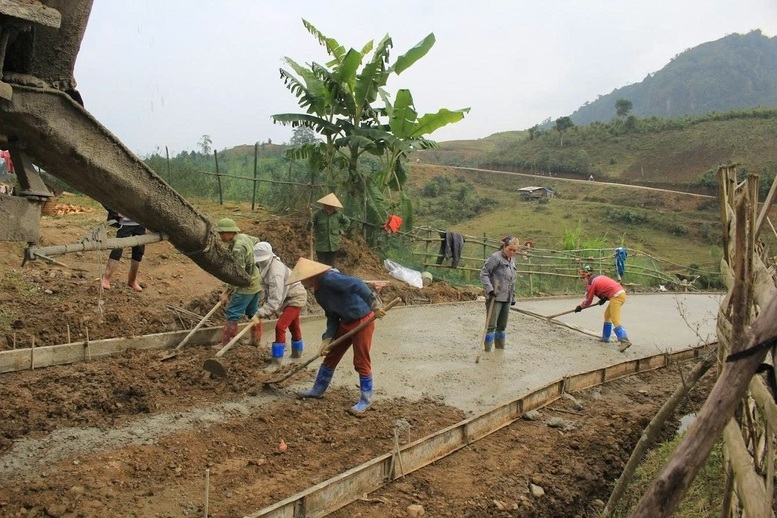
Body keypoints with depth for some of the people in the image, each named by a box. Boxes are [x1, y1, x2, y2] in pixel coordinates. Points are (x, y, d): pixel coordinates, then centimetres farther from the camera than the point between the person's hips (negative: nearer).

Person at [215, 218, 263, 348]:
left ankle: (225, 343, 4)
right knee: (253, 312, 18)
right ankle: (256, 340, 27)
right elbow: (257, 241, 23)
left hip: (246, 286, -10)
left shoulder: (238, 248, -25)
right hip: (256, 282, 10)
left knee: (232, 314, -2)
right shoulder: (245, 237, 2)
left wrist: (227, 292, -22)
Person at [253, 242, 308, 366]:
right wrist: (266, 303, -3)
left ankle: (277, 360, -10)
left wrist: (260, 313, -39)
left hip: (296, 298, -10)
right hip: (290, 296, 10)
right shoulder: (267, 266, -7)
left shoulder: (275, 272, -35)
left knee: (280, 326, -15)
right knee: (293, 326, 24)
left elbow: (275, 299, -38)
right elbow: (270, 290, 6)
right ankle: (297, 352, 43)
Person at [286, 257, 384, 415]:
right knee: (330, 356, 17)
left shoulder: (329, 278, -22)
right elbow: (332, 316, 12)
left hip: (363, 320, -9)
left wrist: (374, 305, -34)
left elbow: (357, 284, -31)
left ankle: (366, 400, 16)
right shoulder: (318, 291, 8)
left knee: (361, 362, 0)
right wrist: (327, 339, 4)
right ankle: (318, 390, 34)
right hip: (346, 322, 10)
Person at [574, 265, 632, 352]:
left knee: (615, 320, -13)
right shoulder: (599, 277, 21)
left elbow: (588, 301, 6)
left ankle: (625, 341, -26)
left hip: (616, 296, -9)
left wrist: (580, 307, 21)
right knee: (607, 315, 21)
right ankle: (605, 337, 28)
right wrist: (604, 299, 15)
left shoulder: (591, 283, -2)